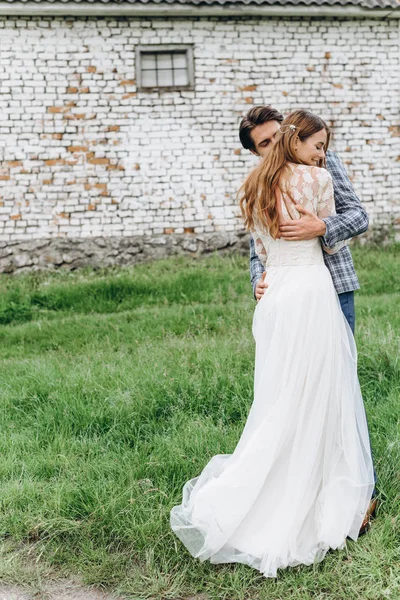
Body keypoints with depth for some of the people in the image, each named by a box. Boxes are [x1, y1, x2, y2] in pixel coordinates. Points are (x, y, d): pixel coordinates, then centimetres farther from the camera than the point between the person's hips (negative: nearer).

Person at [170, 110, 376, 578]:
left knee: (277, 400, 13)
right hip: (311, 289, -6)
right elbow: (334, 242, 6)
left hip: (273, 293, 6)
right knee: (317, 399, 3)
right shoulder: (317, 179, -4)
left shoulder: (255, 188, 13)